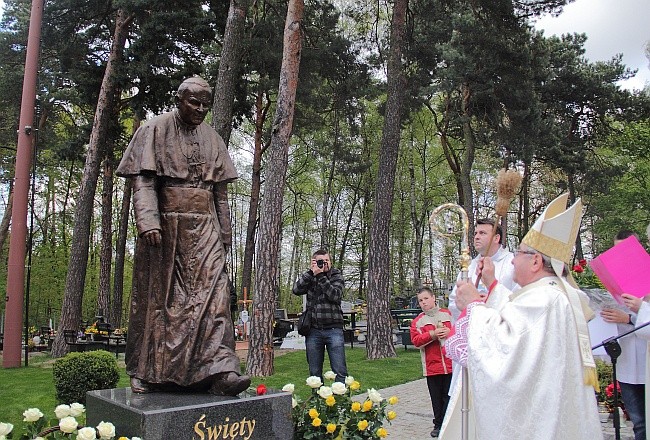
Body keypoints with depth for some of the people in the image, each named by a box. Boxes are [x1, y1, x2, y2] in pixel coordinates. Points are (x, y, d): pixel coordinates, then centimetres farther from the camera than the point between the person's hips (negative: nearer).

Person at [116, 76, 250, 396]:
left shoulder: (211, 138, 16)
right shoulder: (155, 130, 3)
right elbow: (143, 180, -7)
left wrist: (224, 232, 13)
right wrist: (148, 221, -21)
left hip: (204, 228, 3)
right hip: (165, 225, -3)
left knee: (213, 290, -10)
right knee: (158, 296, 2)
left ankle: (220, 371, -15)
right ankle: (145, 371, 14)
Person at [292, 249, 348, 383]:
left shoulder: (337, 276, 5)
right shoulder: (309, 277, 10)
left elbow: (335, 295, -13)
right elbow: (296, 290, -8)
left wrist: (320, 276, -15)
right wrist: (310, 272, -9)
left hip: (333, 328, -2)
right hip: (313, 330, 2)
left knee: (340, 371, -4)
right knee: (314, 373, 9)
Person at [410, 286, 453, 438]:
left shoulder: (448, 314, 6)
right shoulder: (417, 321, 5)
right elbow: (416, 340, -5)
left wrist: (450, 332, -13)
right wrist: (433, 334, -15)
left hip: (450, 364, 0)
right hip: (432, 366, 0)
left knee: (449, 396, 5)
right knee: (436, 397, 8)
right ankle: (438, 425, 19)